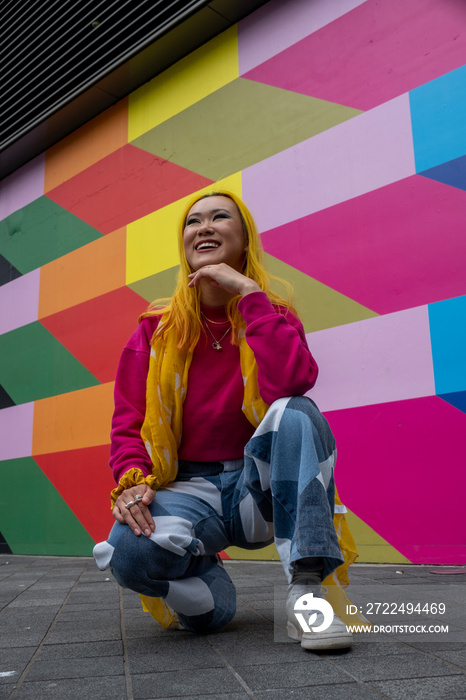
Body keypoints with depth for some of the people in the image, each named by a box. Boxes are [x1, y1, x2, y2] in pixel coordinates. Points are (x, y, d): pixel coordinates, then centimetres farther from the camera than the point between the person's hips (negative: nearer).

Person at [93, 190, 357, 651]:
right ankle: (210, 589, 1)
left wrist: (248, 292, -18)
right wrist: (132, 482, -19)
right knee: (129, 550, -33)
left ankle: (306, 593, -27)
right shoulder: (157, 328, 5)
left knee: (296, 413, -30)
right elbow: (128, 423, 1)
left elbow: (291, 385, -22)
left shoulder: (275, 316, 2)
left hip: (260, 487, 0)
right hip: (189, 486, 0)